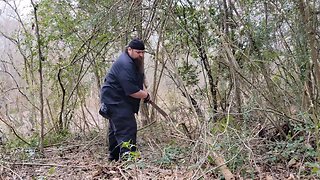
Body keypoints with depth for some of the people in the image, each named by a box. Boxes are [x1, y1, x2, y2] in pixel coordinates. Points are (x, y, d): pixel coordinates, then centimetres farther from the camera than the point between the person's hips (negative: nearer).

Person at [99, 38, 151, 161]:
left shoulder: (135, 61, 10)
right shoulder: (125, 65, -25)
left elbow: (137, 81, 27)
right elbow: (132, 91, -28)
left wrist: (144, 92, 9)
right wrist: (146, 95, -11)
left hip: (116, 101, 11)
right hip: (115, 101, -11)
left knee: (116, 128, 19)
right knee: (127, 128, -19)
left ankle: (114, 157, 32)